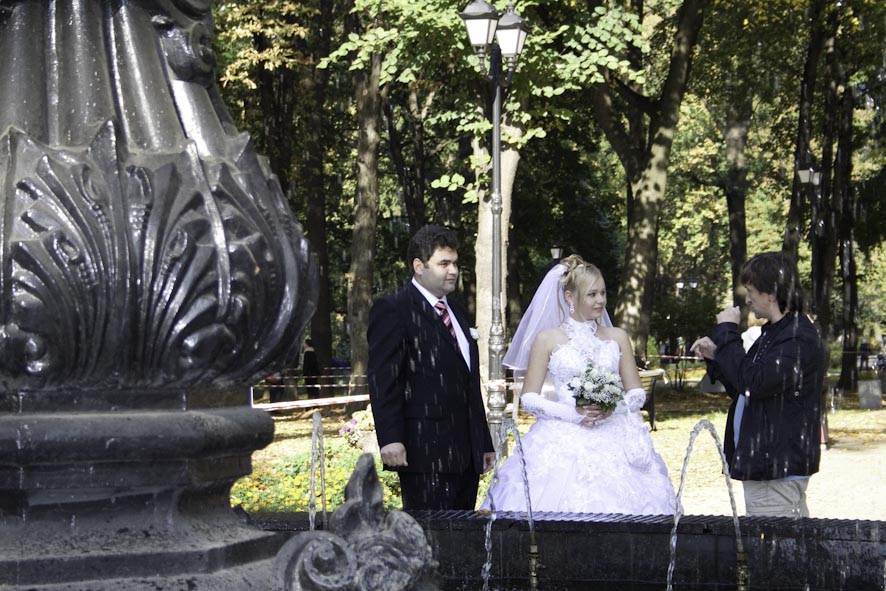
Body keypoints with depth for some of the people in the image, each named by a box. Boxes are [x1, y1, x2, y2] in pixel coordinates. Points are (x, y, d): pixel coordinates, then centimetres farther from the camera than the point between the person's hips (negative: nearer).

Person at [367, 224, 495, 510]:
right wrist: (390, 440, -23)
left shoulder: (457, 313, 22)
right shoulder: (392, 310, -5)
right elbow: (382, 379, -14)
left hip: (467, 455, 8)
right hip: (425, 454, -8)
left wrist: (485, 442, 23)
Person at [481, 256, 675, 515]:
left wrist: (614, 408, -9)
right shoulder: (547, 339, 4)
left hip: (613, 443, 2)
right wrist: (572, 413, -12)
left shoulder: (617, 337, 12)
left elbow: (637, 394, 12)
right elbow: (529, 398, 1)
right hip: (562, 443, -2)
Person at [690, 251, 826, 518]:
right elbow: (745, 391, 25)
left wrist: (727, 332, -17)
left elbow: (752, 383, -28)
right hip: (762, 466, 10)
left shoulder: (800, 339, -17)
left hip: (778, 471, -10)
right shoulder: (773, 333, 16)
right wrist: (716, 357, 10)